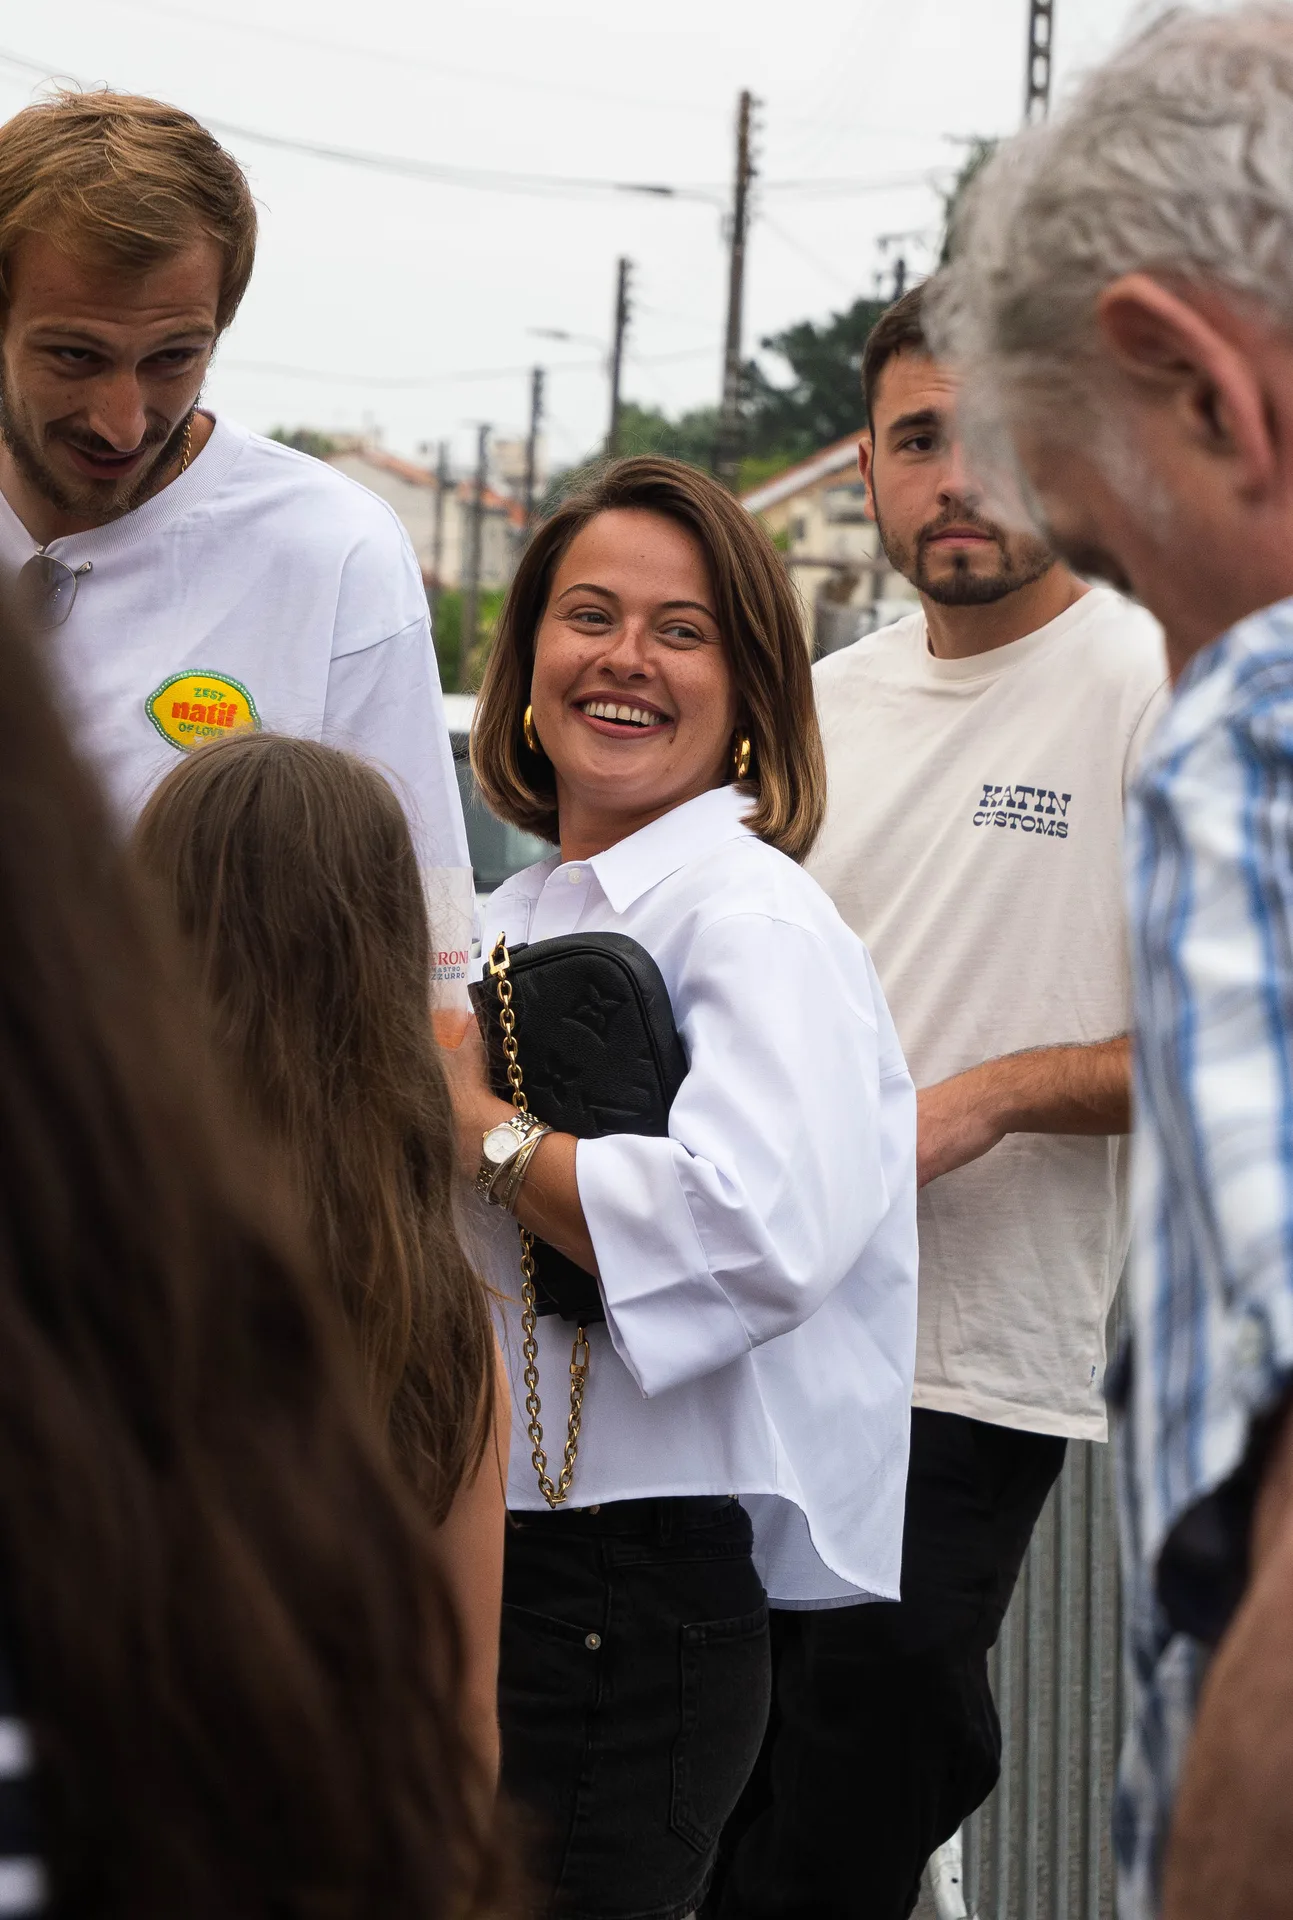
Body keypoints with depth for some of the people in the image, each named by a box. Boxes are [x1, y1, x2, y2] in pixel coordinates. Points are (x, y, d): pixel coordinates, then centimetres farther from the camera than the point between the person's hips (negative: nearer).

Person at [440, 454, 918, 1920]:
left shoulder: (753, 918, -11)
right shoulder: (513, 918, 17)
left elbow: (752, 1236, -31)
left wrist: (474, 1127, -18)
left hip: (628, 1605, -9)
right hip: (469, 1569, 9)